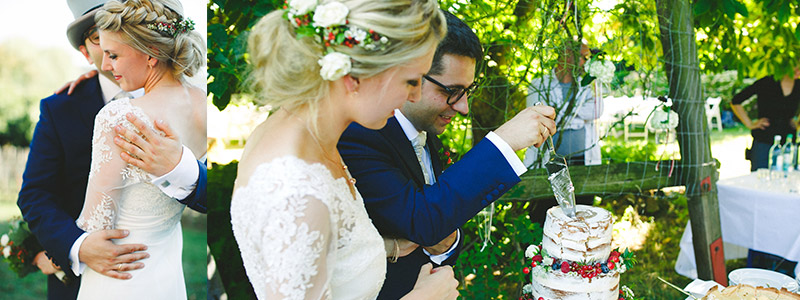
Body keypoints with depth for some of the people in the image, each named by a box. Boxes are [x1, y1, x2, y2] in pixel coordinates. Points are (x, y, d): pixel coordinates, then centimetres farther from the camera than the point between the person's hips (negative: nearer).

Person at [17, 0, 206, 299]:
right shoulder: (58, 109, -9)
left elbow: (207, 198, -18)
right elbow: (35, 194, -12)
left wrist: (177, 168, -41)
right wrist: (78, 247, -30)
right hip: (78, 275, 0)